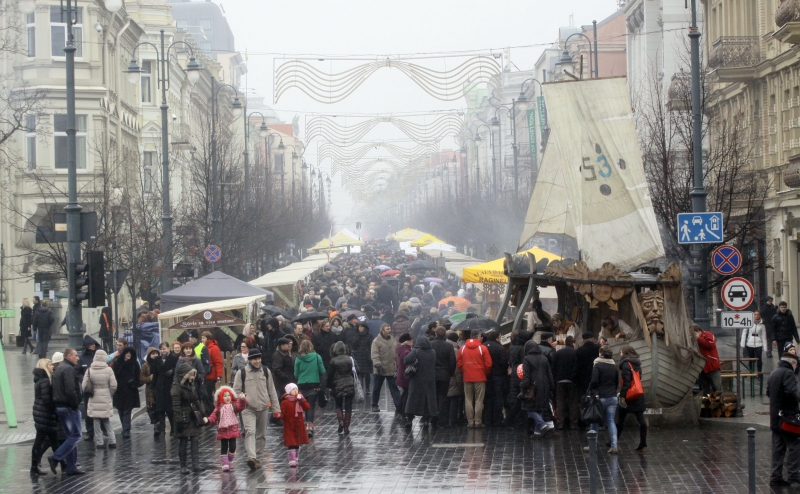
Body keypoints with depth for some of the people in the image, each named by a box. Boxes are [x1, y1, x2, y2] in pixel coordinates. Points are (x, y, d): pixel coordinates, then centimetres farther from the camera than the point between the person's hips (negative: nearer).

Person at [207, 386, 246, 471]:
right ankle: (224, 464, 6)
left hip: (232, 429, 0)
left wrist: (242, 400, -33)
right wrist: (208, 420, -20)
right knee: (224, 448, 2)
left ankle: (230, 461, 24)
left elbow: (241, 406, -14)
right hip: (223, 431, 0)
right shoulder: (218, 408, 5)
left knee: (232, 447, 0)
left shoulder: (234, 405, 4)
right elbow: (214, 416, -1)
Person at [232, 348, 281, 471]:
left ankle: (256, 456, 21)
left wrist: (276, 408, 9)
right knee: (250, 432, -20)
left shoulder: (266, 371, 8)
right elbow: (236, 390, 5)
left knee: (261, 434, 9)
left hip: (263, 408, 4)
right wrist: (241, 397, -16)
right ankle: (251, 457, -31)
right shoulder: (242, 372, -1)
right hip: (248, 409, -4)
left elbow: (272, 391, 12)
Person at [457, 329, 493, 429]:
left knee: (469, 401, 7)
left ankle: (470, 421, 4)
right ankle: (477, 421, -1)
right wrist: (486, 373, 13)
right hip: (480, 378, -3)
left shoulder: (462, 349, 3)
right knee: (479, 401, 2)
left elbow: (459, 364, 5)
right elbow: (488, 364, -5)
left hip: (467, 378, 3)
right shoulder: (483, 348, -6)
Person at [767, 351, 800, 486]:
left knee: (778, 447, 10)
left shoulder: (773, 373, 14)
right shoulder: (788, 373, -13)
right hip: (787, 416, -8)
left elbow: (768, 392, 17)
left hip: (774, 417, 8)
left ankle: (775, 477, 10)